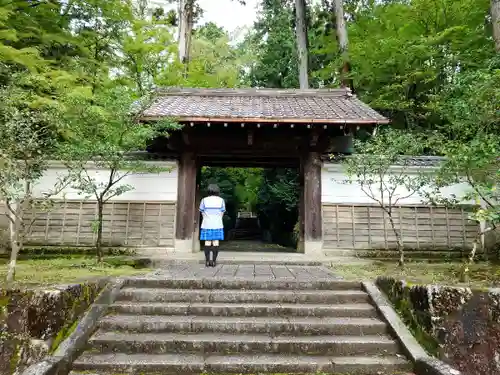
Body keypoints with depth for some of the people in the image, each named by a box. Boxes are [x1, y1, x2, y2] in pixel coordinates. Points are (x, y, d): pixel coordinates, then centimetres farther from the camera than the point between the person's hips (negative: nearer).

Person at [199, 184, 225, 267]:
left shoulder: (204, 200, -2)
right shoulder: (221, 200, 0)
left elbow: (202, 213, 2)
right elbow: (222, 213, 4)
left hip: (207, 225, 0)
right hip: (217, 225, 0)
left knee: (207, 242, 3)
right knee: (216, 242, 2)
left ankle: (207, 261, 1)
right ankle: (214, 261, 0)